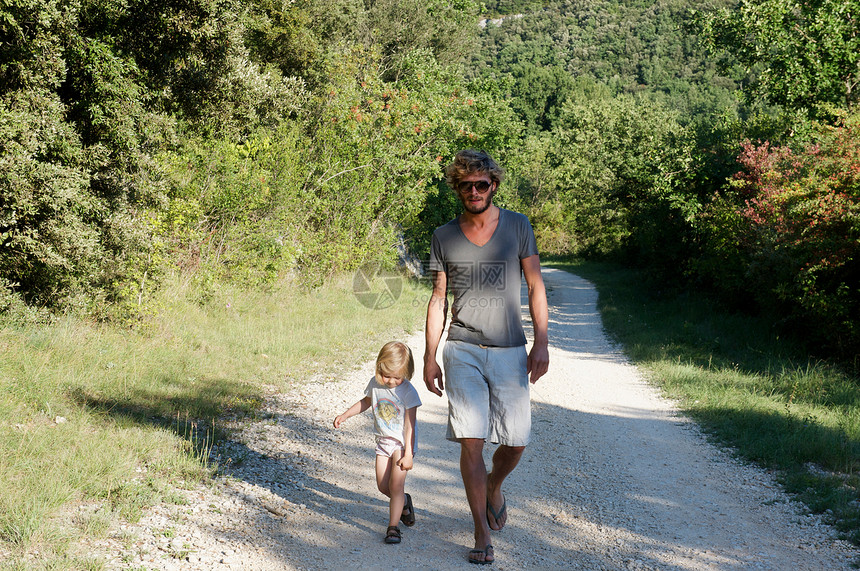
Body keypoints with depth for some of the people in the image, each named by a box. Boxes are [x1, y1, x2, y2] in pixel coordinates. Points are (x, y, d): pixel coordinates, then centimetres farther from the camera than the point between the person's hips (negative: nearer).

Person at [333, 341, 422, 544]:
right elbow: (366, 402, 16)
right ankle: (404, 502, 37)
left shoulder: (408, 392, -21)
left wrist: (408, 454, -20)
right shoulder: (375, 384, -6)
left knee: (396, 484, -13)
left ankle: (393, 527, -6)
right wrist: (344, 415, 12)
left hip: (402, 443, -5)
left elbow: (410, 425, -19)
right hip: (383, 441, 5)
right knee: (383, 485, 7)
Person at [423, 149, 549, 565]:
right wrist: (429, 356, 5)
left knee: (515, 442, 1)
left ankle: (494, 487, 35)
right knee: (471, 441, -9)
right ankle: (482, 534, 2)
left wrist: (541, 342, -5)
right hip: (462, 350, 0)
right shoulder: (443, 237, 6)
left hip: (510, 350, 0)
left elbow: (535, 285, 5)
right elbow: (438, 299, 10)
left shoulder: (517, 226, 4)